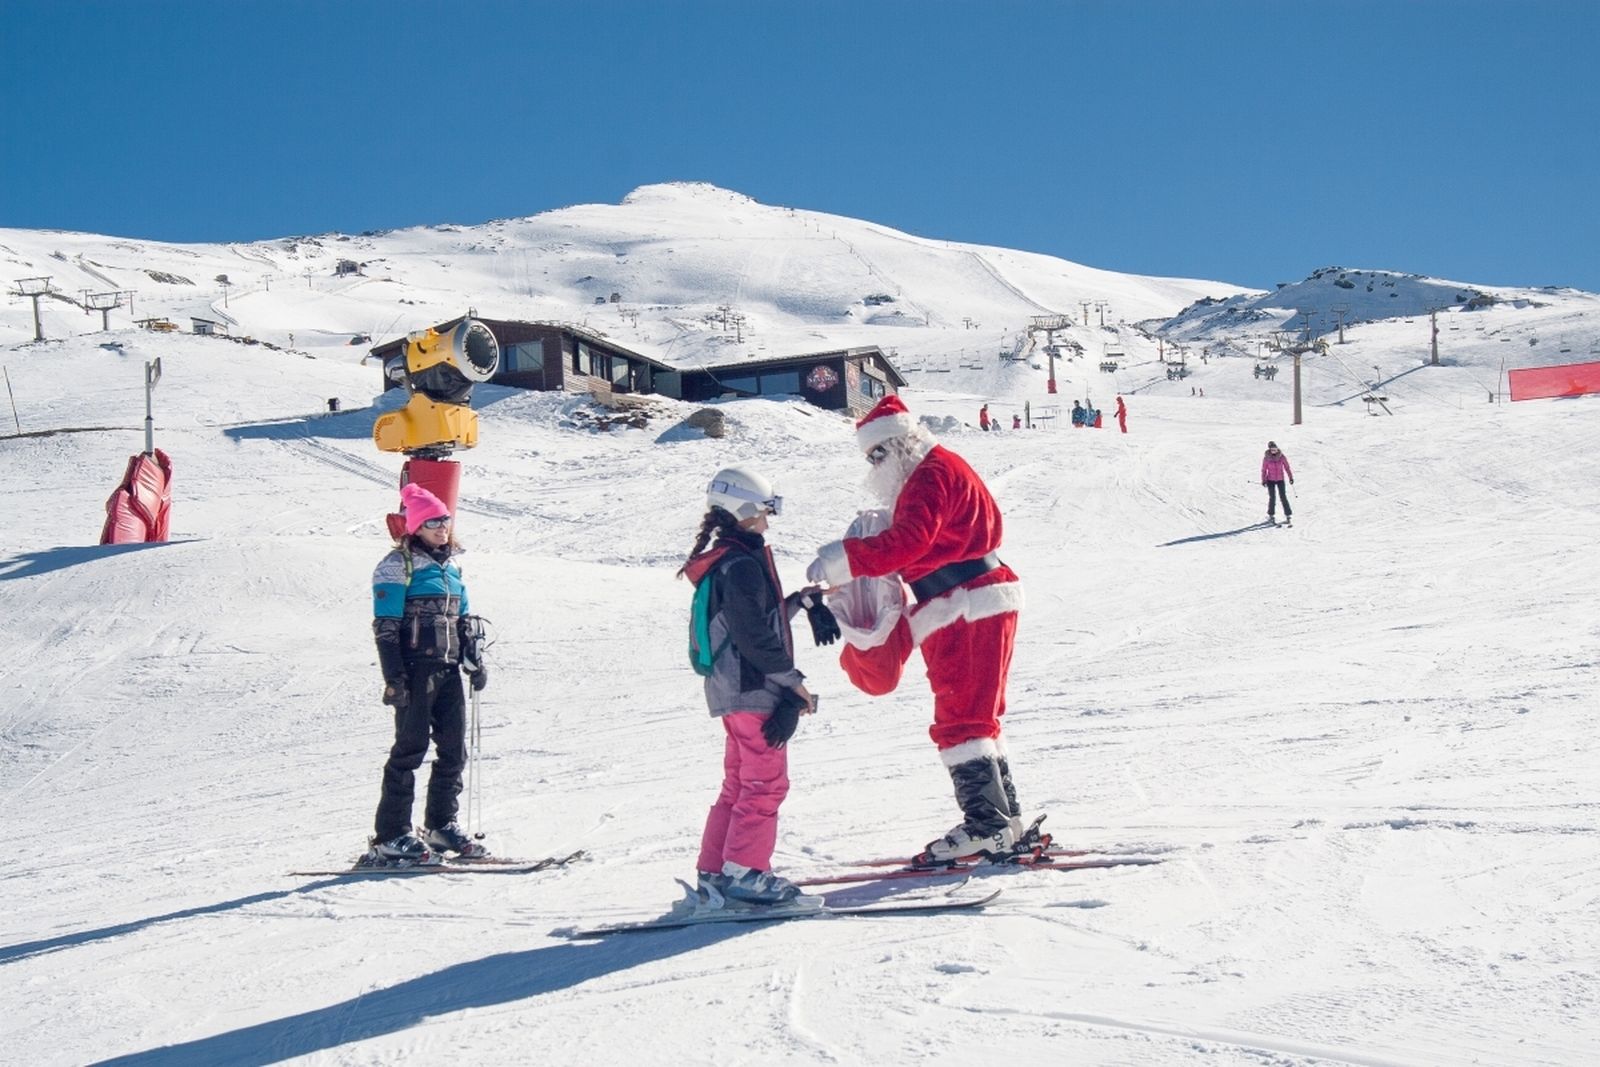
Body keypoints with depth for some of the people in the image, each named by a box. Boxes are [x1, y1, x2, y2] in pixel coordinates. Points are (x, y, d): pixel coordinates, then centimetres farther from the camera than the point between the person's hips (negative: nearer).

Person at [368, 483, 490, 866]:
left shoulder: (450, 565, 17)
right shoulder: (397, 565, -6)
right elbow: (385, 626, -11)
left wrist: (473, 660, 15)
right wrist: (394, 677, -17)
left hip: (448, 668, 7)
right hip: (415, 668, -7)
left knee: (454, 748, 9)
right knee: (410, 748, -7)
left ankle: (441, 825, 22)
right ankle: (390, 837, -2)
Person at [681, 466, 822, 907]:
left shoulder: (722, 561, 17)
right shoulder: (742, 565, -16)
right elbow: (754, 637, -20)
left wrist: (796, 601, 18)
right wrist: (795, 680, -15)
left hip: (731, 690, 10)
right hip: (754, 689, -10)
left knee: (740, 783, 15)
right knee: (766, 783, -4)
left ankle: (714, 872, 18)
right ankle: (745, 873, -1)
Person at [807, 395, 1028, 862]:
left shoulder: (930, 477, -13)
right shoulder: (939, 471, 21)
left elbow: (907, 542, -27)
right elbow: (918, 545, 20)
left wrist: (844, 559, -30)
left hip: (967, 610, -11)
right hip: (977, 609, 11)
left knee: (959, 719, -10)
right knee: (976, 717, 15)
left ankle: (986, 823, -8)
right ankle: (1002, 817, 21)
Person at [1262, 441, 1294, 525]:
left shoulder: (1282, 457, -5)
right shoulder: (1266, 458, -6)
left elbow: (1287, 467, 2)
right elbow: (1264, 470, -1)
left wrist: (1290, 477, 2)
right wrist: (1263, 480, -5)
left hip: (1280, 479, 0)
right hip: (1270, 480, 0)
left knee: (1283, 497, -6)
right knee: (1272, 498, -1)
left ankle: (1287, 515, -2)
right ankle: (1271, 515, 17)